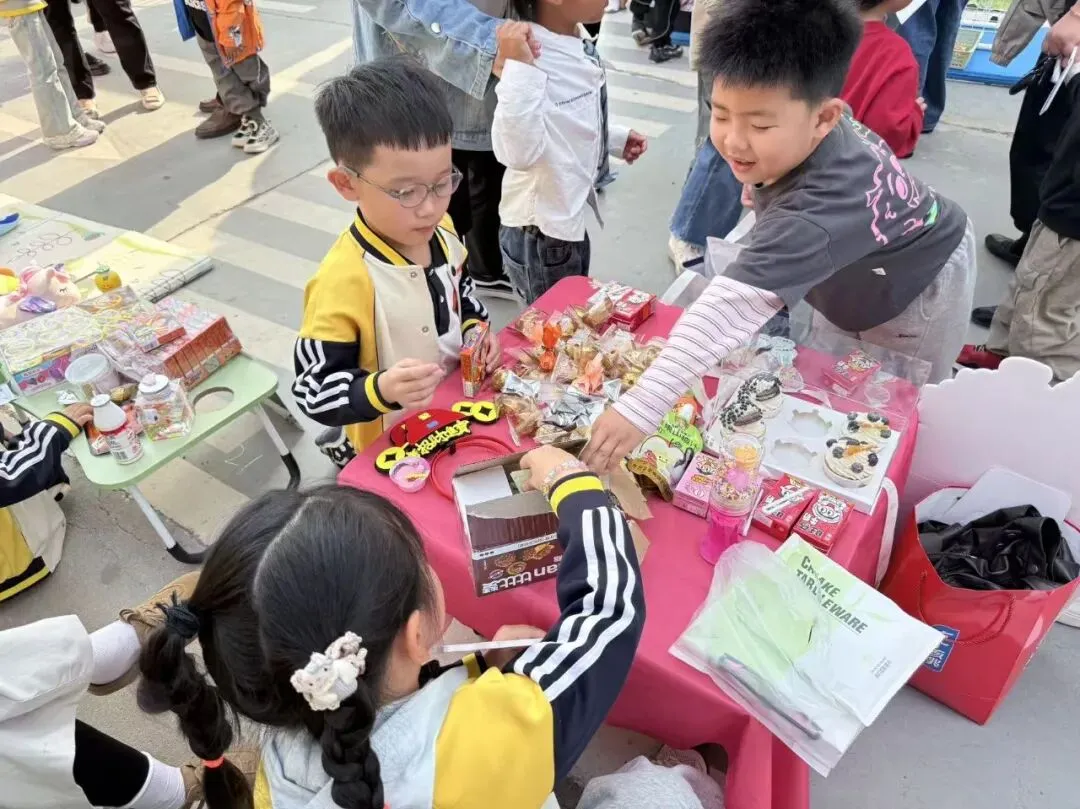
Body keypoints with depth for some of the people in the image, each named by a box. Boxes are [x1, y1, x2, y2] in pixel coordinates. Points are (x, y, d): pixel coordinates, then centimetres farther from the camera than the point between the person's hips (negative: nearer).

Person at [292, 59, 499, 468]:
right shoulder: (342, 282, -30)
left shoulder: (440, 230, -10)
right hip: (392, 447, -5)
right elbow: (314, 394, -24)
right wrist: (383, 390, -38)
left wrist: (475, 329, -7)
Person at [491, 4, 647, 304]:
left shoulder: (579, 44, 1)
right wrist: (519, 68, -42)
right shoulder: (532, 57, -28)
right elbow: (518, 153, -40)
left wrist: (615, 139, 19)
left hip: (570, 217, 9)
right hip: (540, 233, -9)